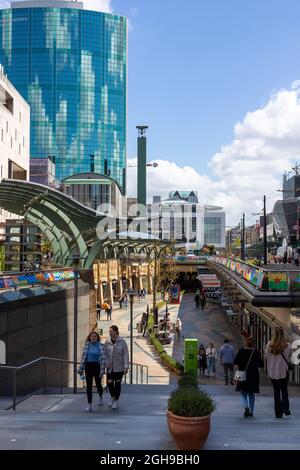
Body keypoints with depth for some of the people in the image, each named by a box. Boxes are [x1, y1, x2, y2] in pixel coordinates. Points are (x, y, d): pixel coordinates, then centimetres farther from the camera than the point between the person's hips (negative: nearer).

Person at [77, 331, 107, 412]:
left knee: (98, 384, 12)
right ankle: (89, 405, 2)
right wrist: (80, 368, 2)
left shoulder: (101, 346, -5)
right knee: (89, 386, -1)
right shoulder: (86, 345, 4)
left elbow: (103, 358, -8)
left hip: (97, 366, -2)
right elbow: (83, 357, 5)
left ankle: (101, 397, 43)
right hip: (88, 366, 2)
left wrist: (102, 370, -14)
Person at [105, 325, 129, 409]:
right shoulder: (107, 342, -1)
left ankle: (116, 401, 22)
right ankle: (112, 397, 31)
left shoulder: (122, 342, -9)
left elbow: (125, 354, -8)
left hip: (119, 367, -2)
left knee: (117, 383, 5)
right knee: (109, 383, 3)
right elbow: (105, 354, 3)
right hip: (110, 367, 3)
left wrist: (126, 366, -11)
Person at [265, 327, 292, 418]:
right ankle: (285, 407, 0)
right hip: (284, 371, -1)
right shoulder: (287, 346, -11)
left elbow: (266, 357, -2)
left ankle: (278, 412, 10)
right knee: (284, 390, 17)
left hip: (273, 372, 1)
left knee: (276, 391, 10)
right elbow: (289, 356, 2)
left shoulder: (269, 345, -8)